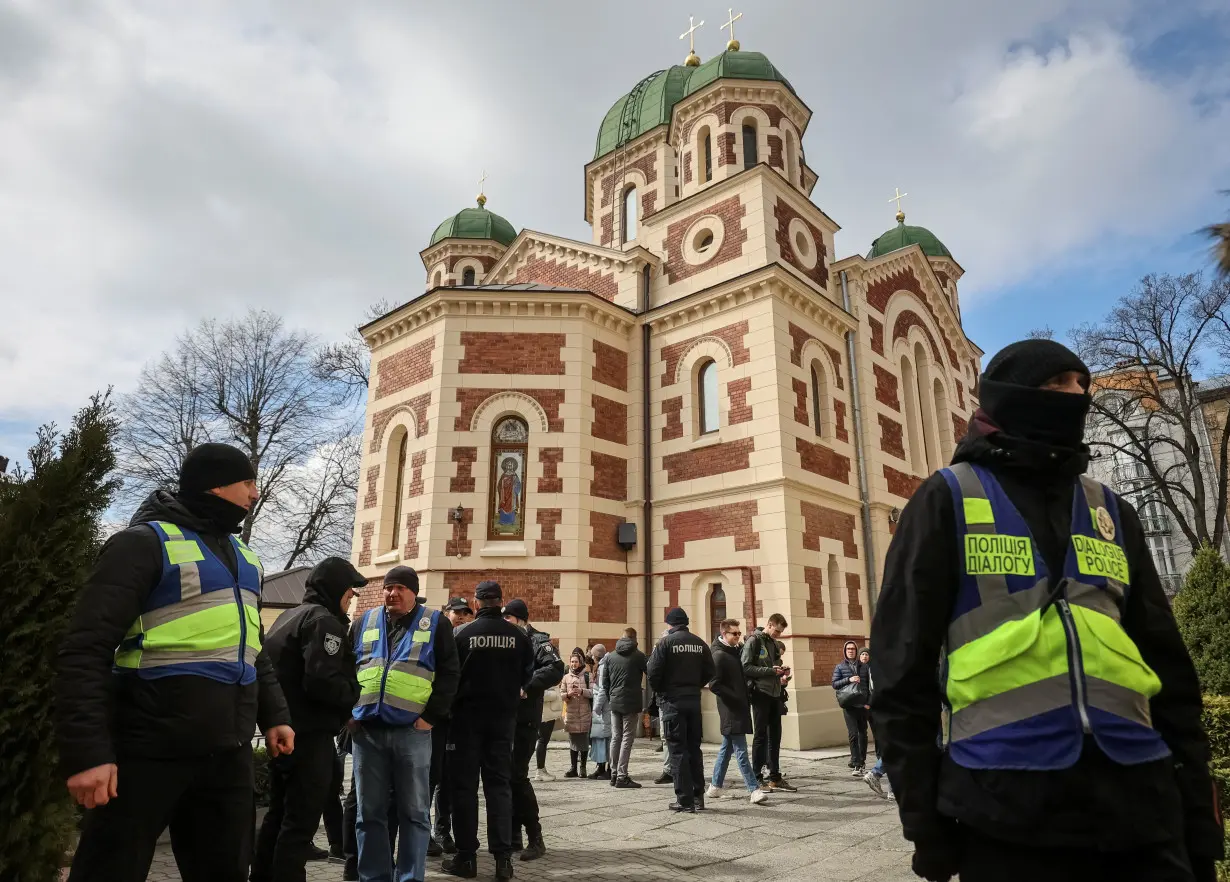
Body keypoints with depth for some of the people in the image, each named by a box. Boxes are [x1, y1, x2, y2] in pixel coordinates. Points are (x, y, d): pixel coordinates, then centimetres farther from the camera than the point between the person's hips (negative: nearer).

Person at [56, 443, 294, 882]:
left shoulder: (242, 555, 16)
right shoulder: (146, 542, -7)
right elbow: (86, 653, -13)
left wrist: (274, 714, 13)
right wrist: (87, 751, -19)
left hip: (228, 753, 7)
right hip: (151, 753, -7)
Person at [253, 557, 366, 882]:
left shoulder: (288, 617, 15)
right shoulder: (323, 620, -16)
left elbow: (281, 672, 18)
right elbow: (322, 682, -26)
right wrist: (355, 692, -10)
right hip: (310, 736, -10)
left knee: (278, 815, 19)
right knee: (300, 823, -2)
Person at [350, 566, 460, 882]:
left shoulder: (435, 623, 3)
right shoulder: (365, 622, 13)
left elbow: (450, 673, 0)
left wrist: (431, 716, -7)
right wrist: (348, 713, 5)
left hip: (411, 730, -3)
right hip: (367, 730, 3)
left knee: (414, 812, 5)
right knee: (370, 812, 10)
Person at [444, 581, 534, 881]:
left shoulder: (464, 633, -11)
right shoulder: (518, 636, -5)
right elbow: (527, 676, 4)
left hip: (468, 715, -2)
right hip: (504, 716, 2)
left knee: (464, 784, 8)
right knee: (499, 783, 9)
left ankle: (466, 857, 11)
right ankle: (503, 856, 7)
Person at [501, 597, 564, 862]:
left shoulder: (537, 641, -6)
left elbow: (556, 669, -22)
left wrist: (526, 687, -26)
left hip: (524, 718, -7)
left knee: (517, 776, -8)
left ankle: (535, 838, 3)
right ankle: (514, 834, 22)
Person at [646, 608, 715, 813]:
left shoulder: (666, 642, -10)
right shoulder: (699, 643, 5)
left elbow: (653, 672, -14)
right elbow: (709, 672, 5)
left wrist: (660, 691, 3)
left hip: (672, 701, -5)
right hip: (694, 700, 5)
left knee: (678, 750, 0)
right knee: (694, 748, 15)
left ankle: (685, 800, 1)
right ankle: (698, 795, 19)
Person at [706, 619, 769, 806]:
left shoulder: (735, 652, 14)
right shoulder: (719, 655, -13)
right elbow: (714, 685, -19)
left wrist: (746, 698, 11)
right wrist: (736, 698, -17)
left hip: (739, 708, 9)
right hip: (730, 709, -9)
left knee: (726, 748, 14)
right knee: (741, 751, -7)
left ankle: (715, 786, 23)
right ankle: (754, 790, -6)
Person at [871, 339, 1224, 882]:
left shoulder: (1109, 509, 14)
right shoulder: (949, 499, -1)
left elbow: (1166, 663, 15)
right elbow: (903, 660, -4)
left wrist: (1196, 810, 9)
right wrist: (924, 816, -6)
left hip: (1138, 797, 4)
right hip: (1007, 804, -4)